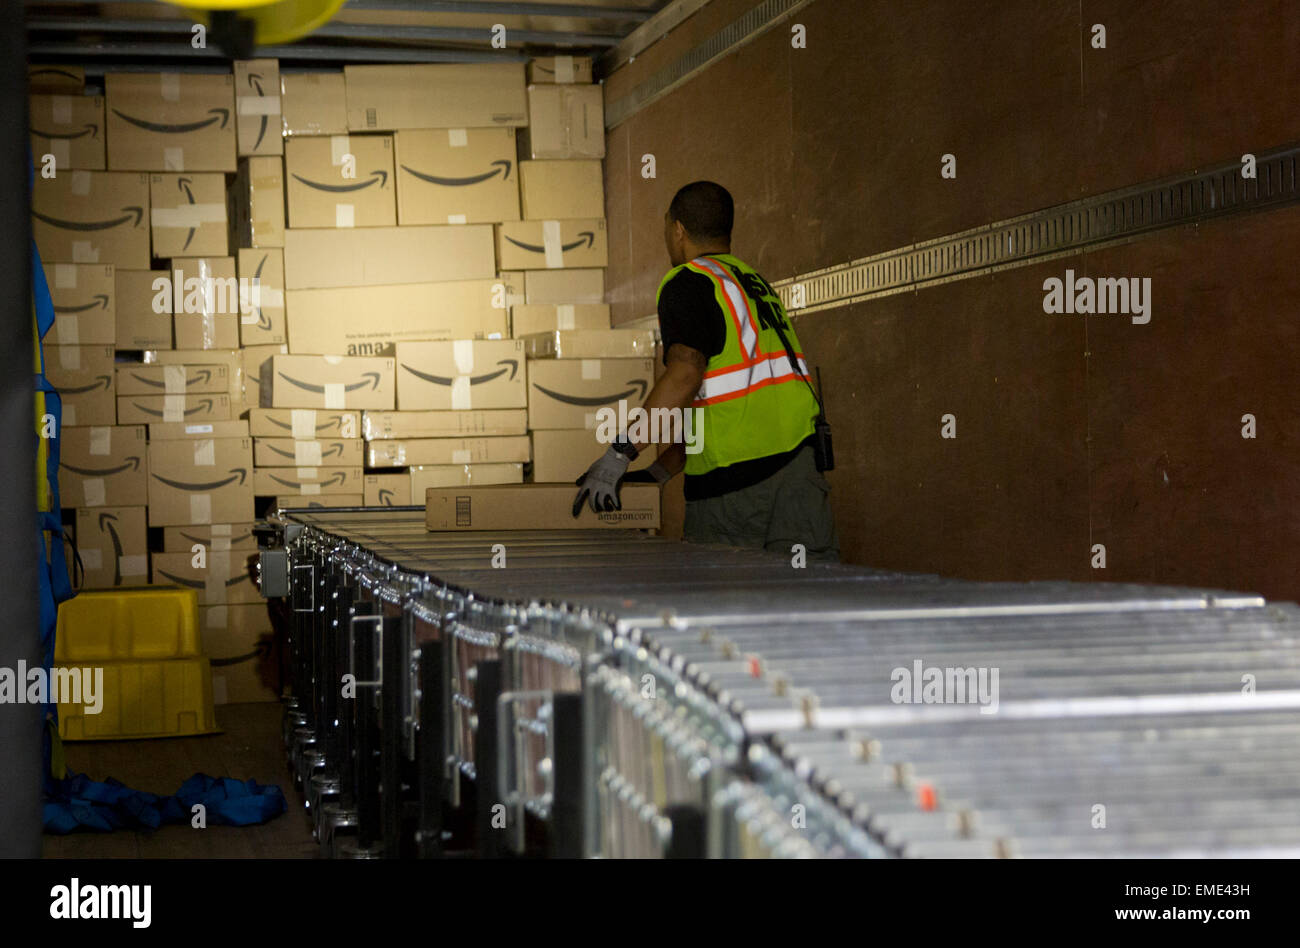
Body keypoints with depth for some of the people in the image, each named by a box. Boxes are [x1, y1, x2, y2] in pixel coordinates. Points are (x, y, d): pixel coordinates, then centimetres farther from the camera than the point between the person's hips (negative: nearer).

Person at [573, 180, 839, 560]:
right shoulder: (754, 280, 23)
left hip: (736, 481, -7)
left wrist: (619, 453, -21)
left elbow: (685, 374, -20)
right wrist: (664, 468, 23)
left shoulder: (688, 283, -3)